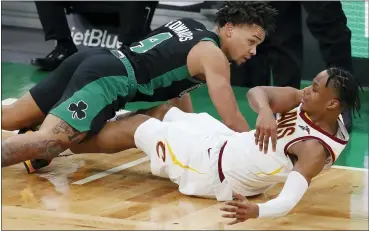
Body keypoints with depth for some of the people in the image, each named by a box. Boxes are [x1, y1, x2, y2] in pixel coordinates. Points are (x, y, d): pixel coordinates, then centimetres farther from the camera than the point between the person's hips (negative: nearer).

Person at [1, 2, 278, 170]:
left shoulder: (186, 25, 24)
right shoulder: (213, 56, -1)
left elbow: (177, 77, 38)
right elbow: (233, 121, -2)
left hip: (91, 59, 9)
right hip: (107, 79, -9)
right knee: (48, 142, -29)